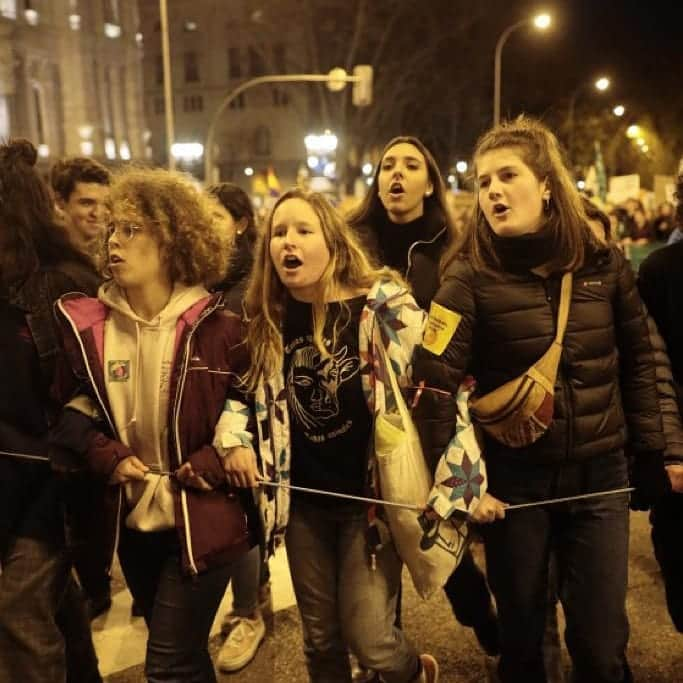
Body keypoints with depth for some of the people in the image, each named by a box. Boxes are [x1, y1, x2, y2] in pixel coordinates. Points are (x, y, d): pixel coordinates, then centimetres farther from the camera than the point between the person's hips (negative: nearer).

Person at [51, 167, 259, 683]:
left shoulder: (217, 326, -12)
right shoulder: (86, 325, -2)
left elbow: (255, 402, -3)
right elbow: (70, 410, 9)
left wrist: (208, 465, -14)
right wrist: (107, 457, -8)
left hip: (203, 519, -4)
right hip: (134, 520, 5)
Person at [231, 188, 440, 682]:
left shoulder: (384, 304, -14)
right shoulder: (265, 318, 0)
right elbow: (246, 391, 15)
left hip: (372, 493, -4)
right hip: (304, 499, 4)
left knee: (367, 638, 0)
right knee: (320, 640, 16)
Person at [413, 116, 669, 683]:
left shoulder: (602, 263, -1)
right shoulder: (472, 275, -10)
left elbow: (638, 359, 8)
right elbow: (432, 384, -17)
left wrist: (650, 451, 7)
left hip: (599, 475, 2)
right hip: (513, 478, -2)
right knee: (520, 634, 14)